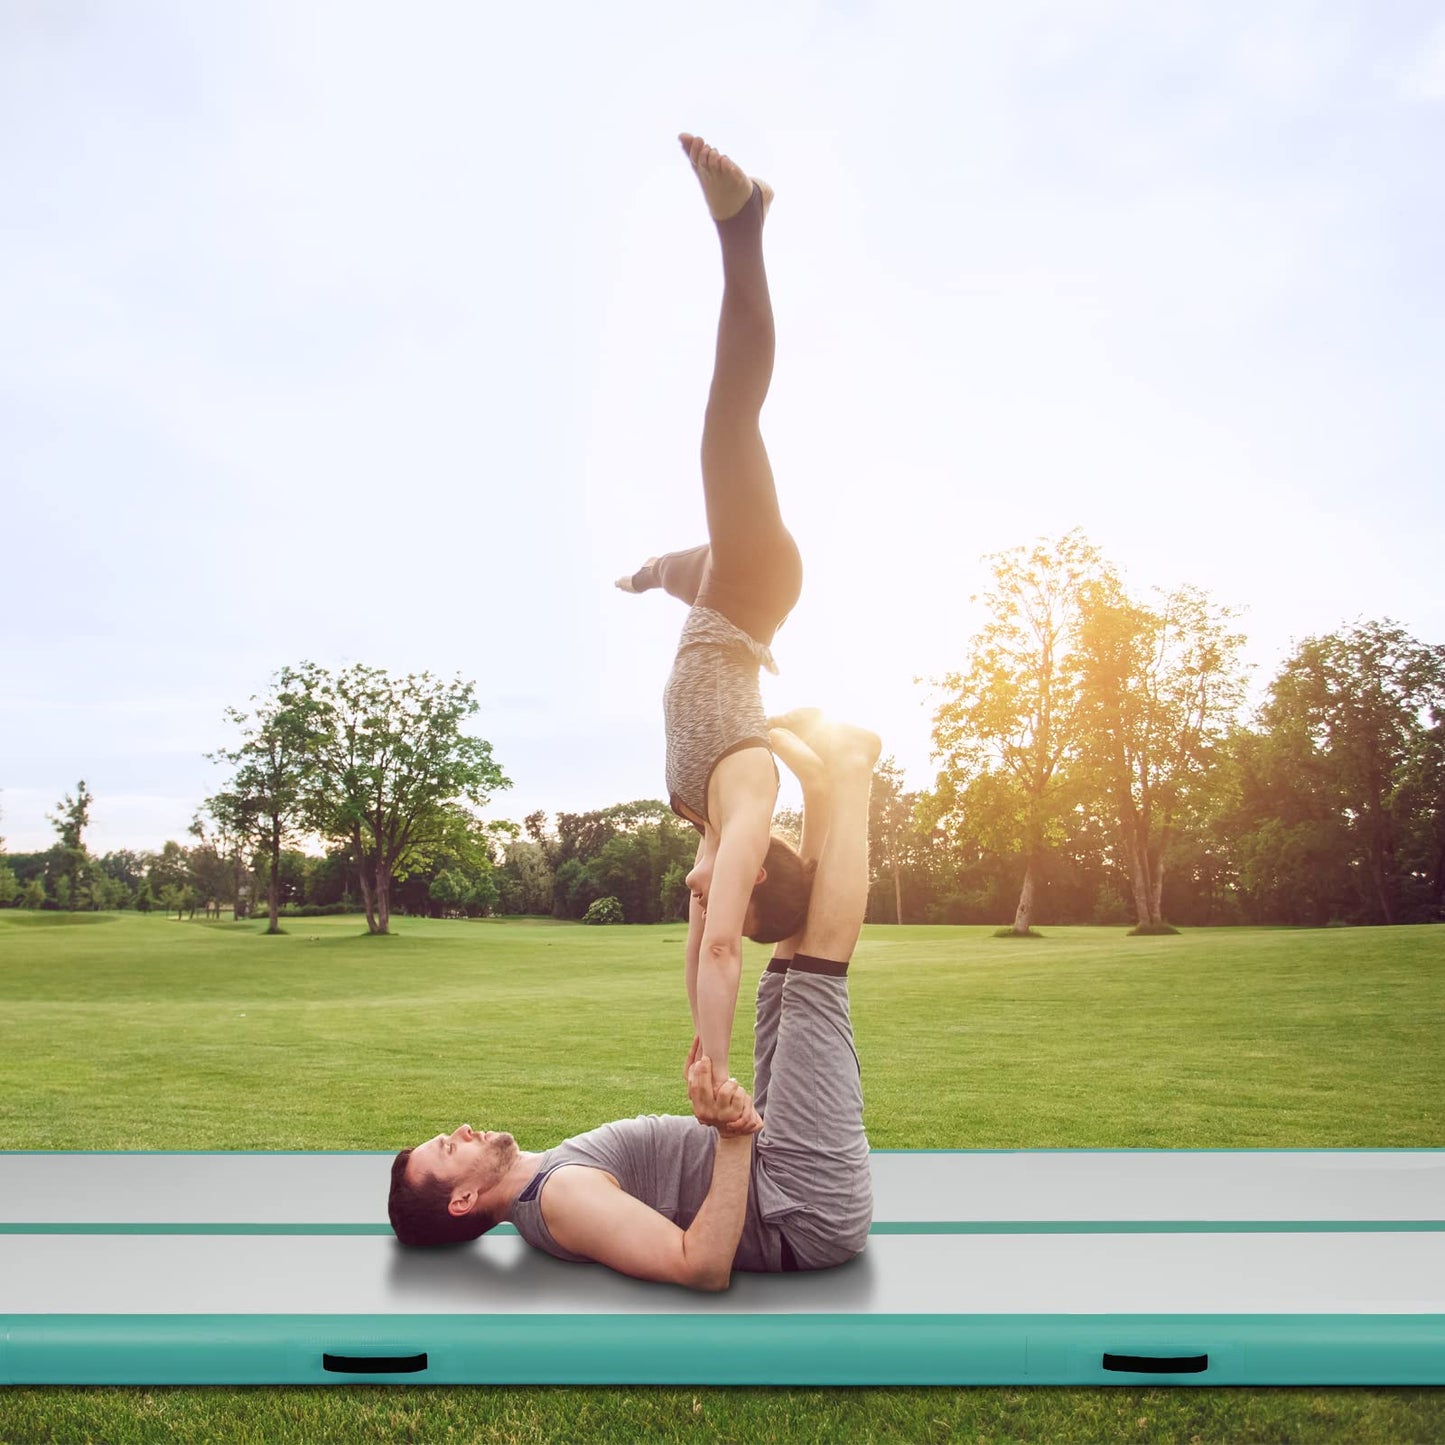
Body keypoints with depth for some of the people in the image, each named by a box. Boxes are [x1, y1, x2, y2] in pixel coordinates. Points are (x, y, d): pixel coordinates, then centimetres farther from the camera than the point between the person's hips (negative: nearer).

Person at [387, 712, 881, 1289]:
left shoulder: (550, 1174, 11)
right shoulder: (561, 1196, -20)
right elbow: (703, 1268, -32)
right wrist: (735, 1133, -39)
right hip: (816, 1209, -8)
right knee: (813, 992, -19)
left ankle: (822, 787, 0)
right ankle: (848, 773, -7)